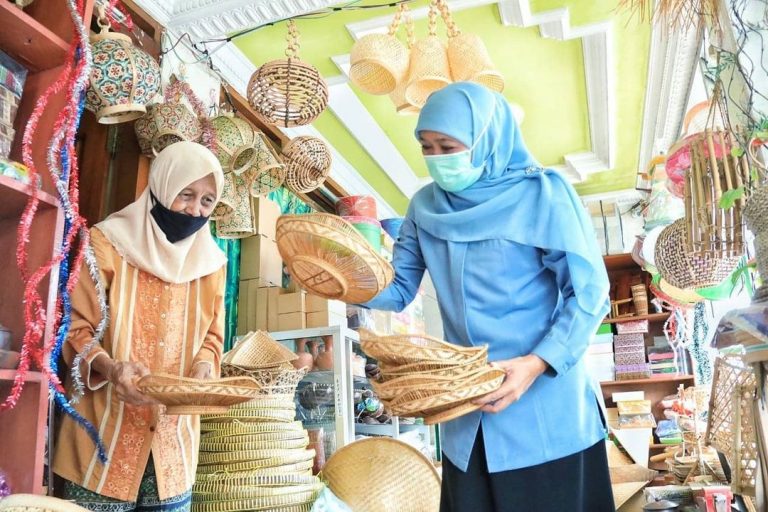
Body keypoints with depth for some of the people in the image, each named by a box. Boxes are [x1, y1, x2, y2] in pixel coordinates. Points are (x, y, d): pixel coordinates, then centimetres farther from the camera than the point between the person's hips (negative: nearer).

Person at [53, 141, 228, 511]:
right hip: (106, 433, -3)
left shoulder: (210, 260, 7)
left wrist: (204, 367, -9)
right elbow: (75, 327, -4)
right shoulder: (109, 242, -5)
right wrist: (109, 367, -22)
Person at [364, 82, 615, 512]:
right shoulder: (426, 206, 4)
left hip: (545, 406, -4)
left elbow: (589, 293, -13)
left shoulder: (542, 194, -11)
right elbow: (398, 289, 4)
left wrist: (538, 363, -25)